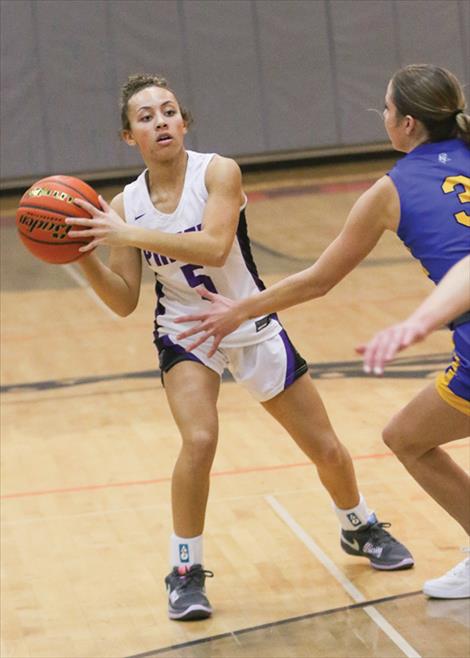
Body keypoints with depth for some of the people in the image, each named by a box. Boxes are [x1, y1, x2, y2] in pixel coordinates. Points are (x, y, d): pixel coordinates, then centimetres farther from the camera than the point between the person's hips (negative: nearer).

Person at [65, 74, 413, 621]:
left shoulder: (218, 172, -18)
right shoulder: (125, 205, -9)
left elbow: (214, 246, -35)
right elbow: (123, 301, -7)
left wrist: (128, 234, -39)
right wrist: (84, 255, -23)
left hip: (252, 326, 0)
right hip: (184, 331, 0)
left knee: (326, 449, 8)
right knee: (199, 440, -27)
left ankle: (359, 529, 39)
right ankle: (185, 571, -10)